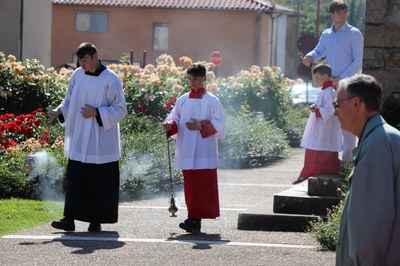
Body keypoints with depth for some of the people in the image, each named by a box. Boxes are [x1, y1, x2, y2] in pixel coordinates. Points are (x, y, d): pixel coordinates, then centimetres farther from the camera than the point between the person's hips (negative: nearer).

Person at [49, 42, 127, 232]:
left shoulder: (110, 80, -9)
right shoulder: (78, 76, 5)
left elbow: (120, 110, -7)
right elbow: (70, 101, 15)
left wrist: (97, 113, -19)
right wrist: (59, 111, -5)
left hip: (100, 143, -4)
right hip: (78, 141, 4)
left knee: (99, 182, 2)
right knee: (74, 180, 1)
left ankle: (96, 220, 11)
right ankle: (69, 219, 0)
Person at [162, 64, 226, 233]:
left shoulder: (211, 101, 0)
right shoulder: (182, 100, 12)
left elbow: (219, 124, -5)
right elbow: (175, 119, 12)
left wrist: (200, 125, -19)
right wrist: (170, 126, -11)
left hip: (204, 153, -4)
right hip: (187, 153, 4)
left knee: (202, 186, -9)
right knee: (190, 186, 5)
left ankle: (195, 220, -14)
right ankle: (194, 220, 10)